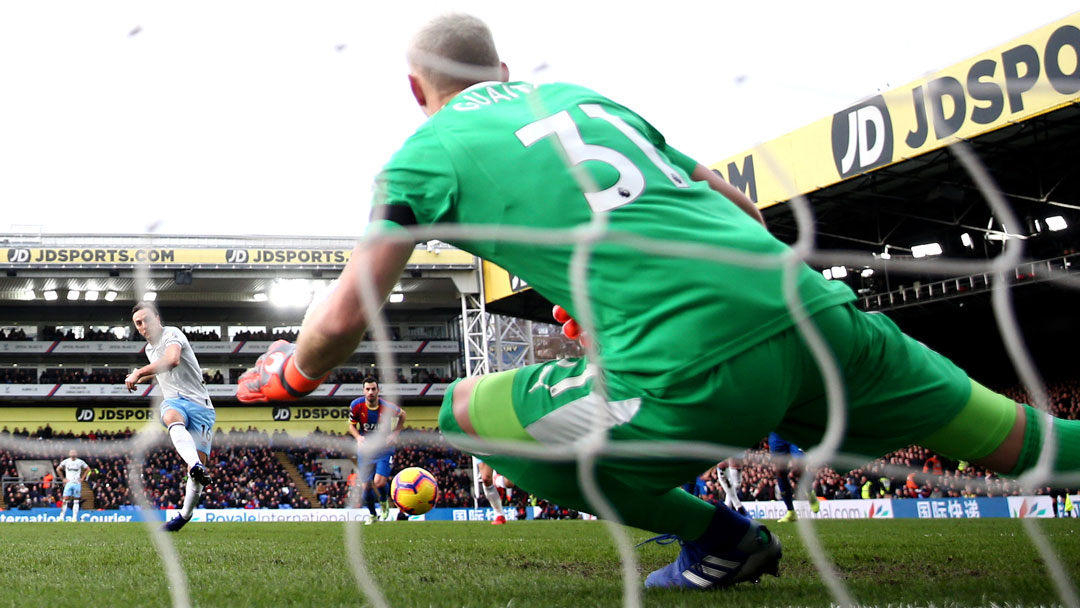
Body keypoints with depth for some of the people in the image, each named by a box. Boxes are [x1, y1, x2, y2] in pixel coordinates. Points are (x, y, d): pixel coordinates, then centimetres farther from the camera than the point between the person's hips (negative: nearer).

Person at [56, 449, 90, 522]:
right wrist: (63, 478, 7)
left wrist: (82, 478, 5)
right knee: (65, 500, -8)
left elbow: (88, 469, 13)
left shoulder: (80, 462, 1)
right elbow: (58, 469, 15)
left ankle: (74, 518, 4)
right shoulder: (66, 461, 2)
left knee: (76, 501, 1)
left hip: (77, 483, 0)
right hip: (68, 483, 0)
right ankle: (61, 517, -5)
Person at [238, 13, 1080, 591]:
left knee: (468, 412, 12)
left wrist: (287, 377, 28)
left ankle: (716, 538, 11)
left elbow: (347, 316, 8)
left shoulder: (426, 154, 12)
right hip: (810, 308, 6)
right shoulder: (585, 94, 27)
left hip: (691, 377, -6)